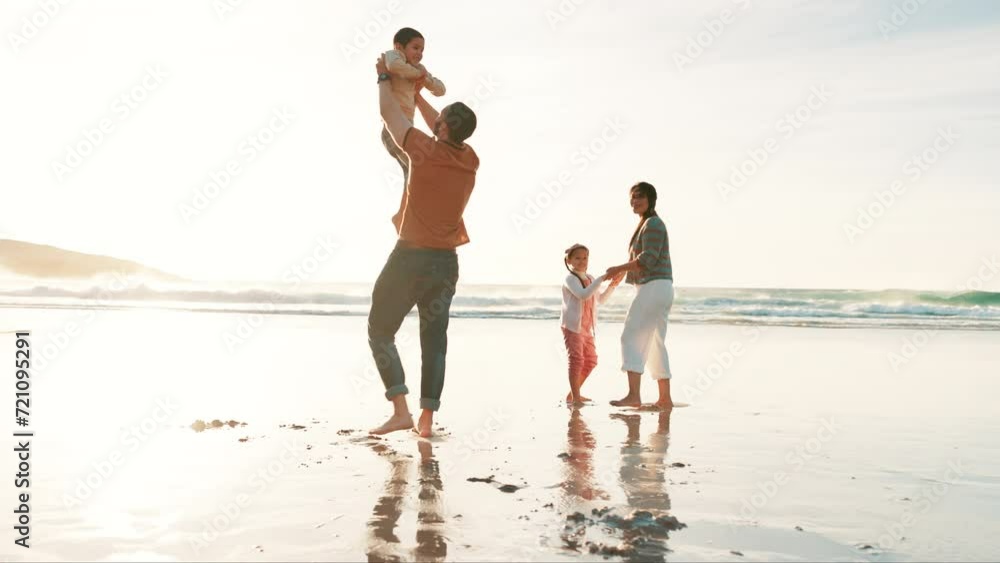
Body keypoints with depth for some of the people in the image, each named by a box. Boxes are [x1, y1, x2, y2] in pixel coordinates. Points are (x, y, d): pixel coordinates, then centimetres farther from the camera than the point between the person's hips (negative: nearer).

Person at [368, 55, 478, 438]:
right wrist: (415, 93, 34)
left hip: (411, 256, -5)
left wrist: (384, 77, 19)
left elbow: (388, 113, 1)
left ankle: (401, 411, -5)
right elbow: (445, 132, 25)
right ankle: (427, 419, 7)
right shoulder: (470, 161, 4)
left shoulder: (426, 151, -12)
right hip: (447, 262, 5)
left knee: (380, 332, 5)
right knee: (435, 340, 10)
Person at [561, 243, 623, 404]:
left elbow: (600, 299, 24)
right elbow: (583, 295, -28)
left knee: (591, 360, 11)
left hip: (587, 327, 9)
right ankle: (575, 398, -7)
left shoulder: (590, 279, 15)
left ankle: (573, 394, 20)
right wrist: (601, 279, -29)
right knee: (576, 359, -11)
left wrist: (613, 285, 12)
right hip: (572, 325, -8)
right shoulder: (570, 279, -11)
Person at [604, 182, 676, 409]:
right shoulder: (646, 225, 22)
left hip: (654, 287, -11)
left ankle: (633, 395, -23)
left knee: (631, 336, -15)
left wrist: (618, 269, -14)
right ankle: (665, 398, 13)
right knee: (655, 343, 11)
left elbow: (648, 258, -20)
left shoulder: (653, 224, -9)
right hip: (657, 290, 11)